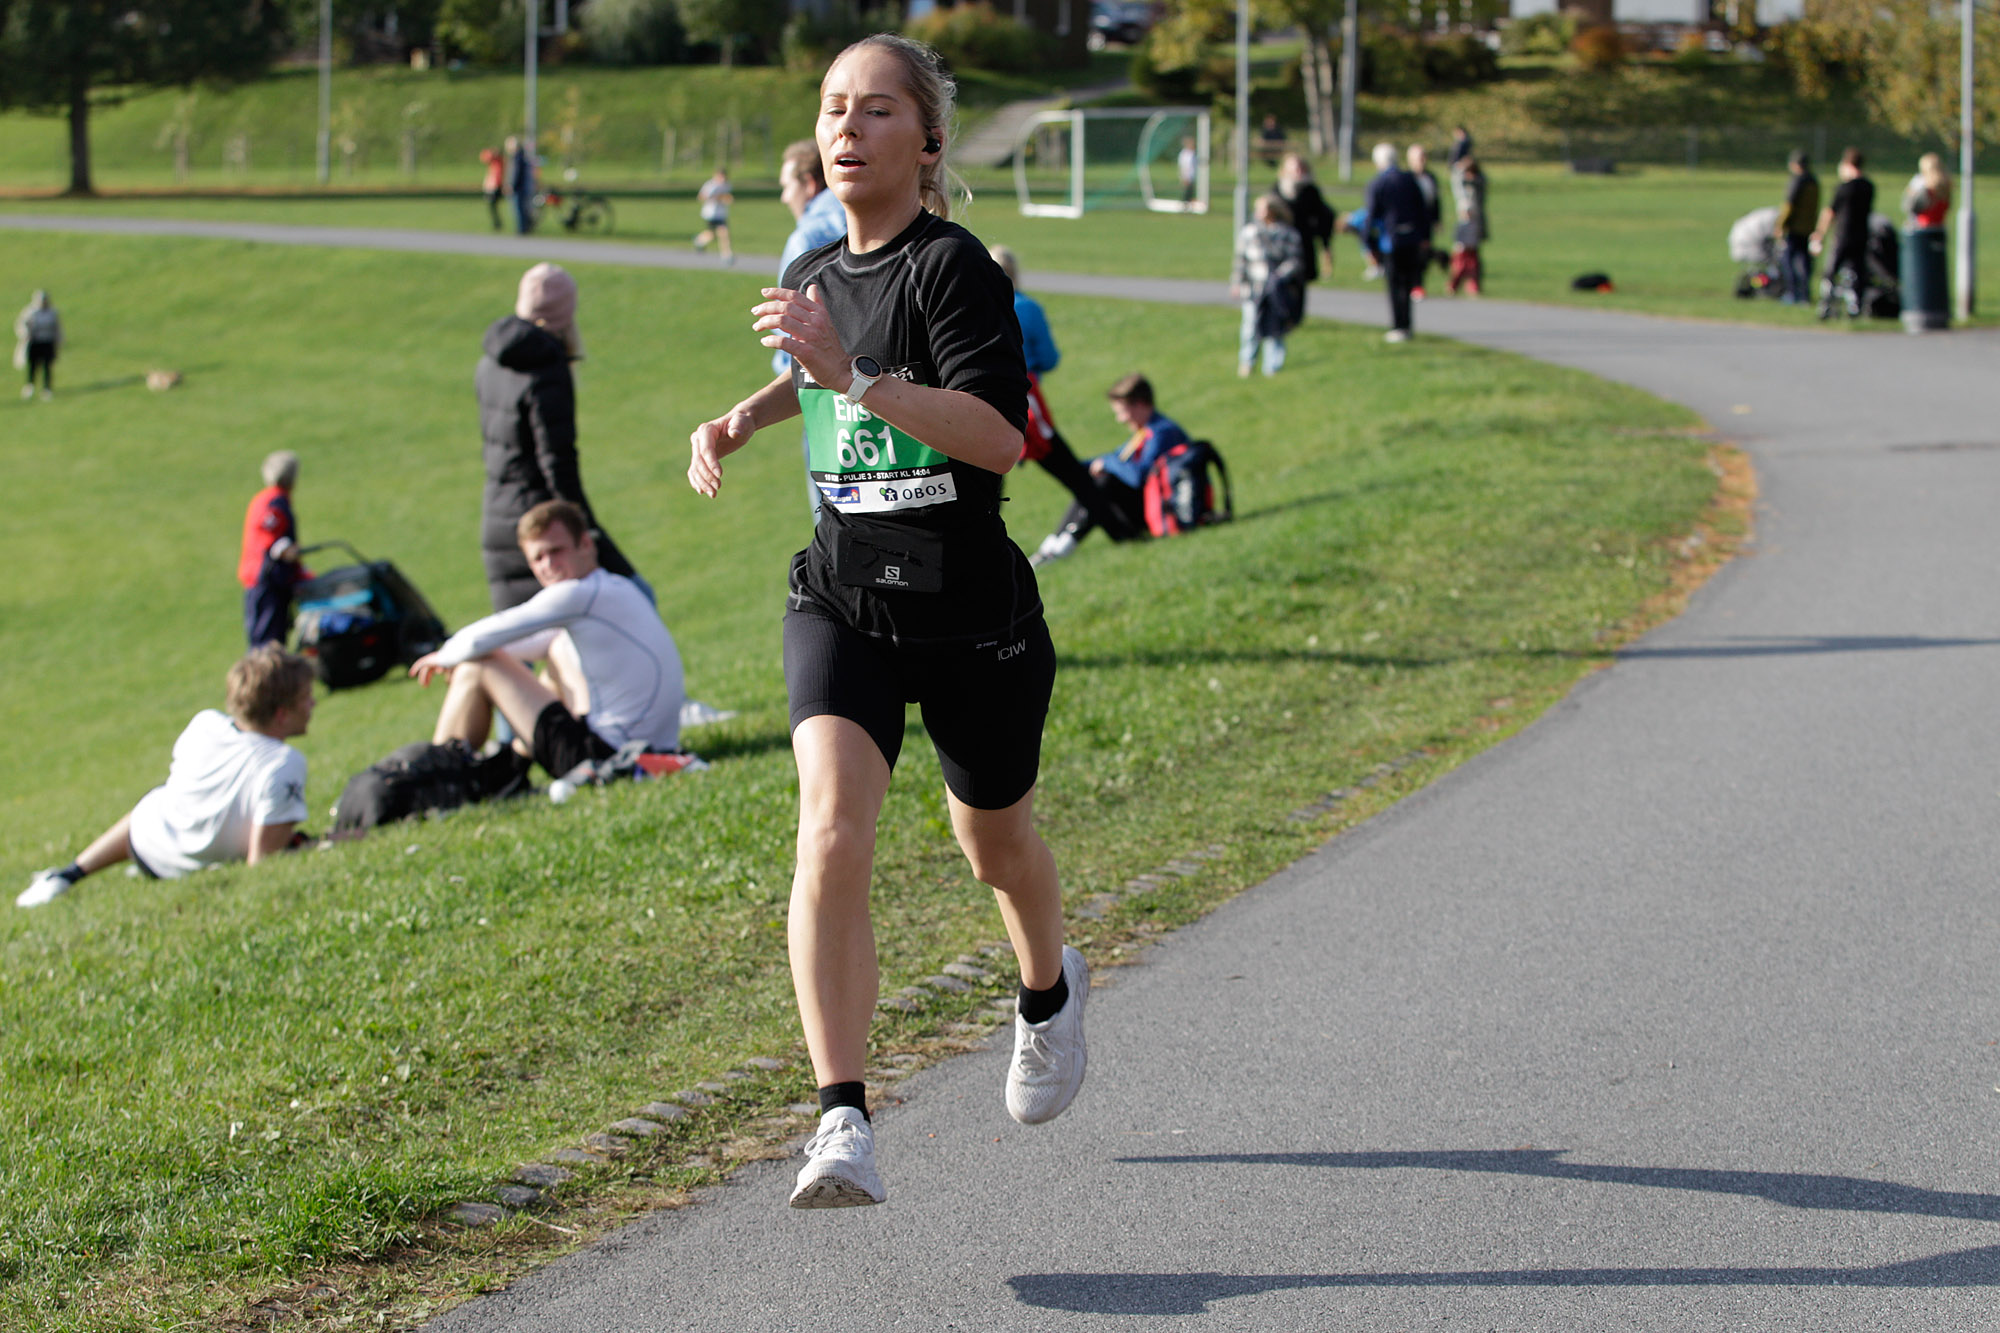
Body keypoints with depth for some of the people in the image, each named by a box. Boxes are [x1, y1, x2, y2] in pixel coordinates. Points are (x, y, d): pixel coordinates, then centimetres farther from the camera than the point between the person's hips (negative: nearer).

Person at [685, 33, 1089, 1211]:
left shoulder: (953, 266, -14)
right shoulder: (820, 274, 7)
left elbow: (1001, 436, -27)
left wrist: (853, 375, -34)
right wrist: (741, 420, 15)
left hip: (969, 606, -4)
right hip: (842, 597, 4)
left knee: (995, 840, 18)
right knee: (832, 835, -19)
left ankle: (1049, 994, 53)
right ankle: (845, 1126, -23)